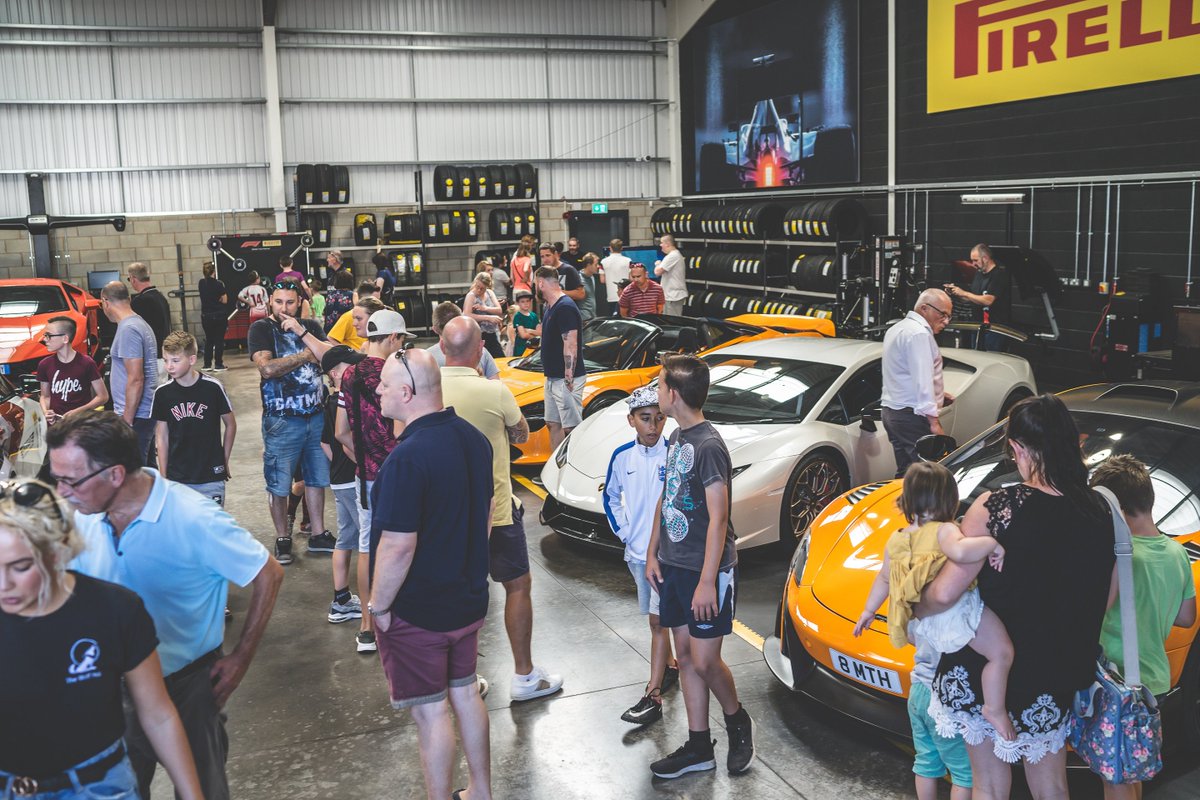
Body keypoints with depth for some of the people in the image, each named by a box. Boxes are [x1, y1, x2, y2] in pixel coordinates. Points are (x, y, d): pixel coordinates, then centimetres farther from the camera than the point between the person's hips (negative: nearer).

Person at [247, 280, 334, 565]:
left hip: (317, 416, 4)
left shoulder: (311, 326, 7)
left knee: (317, 478, 14)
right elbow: (267, 368, -19)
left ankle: (318, 535, 26)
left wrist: (301, 332, -16)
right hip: (282, 421, -4)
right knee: (279, 485, 5)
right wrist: (307, 355, -10)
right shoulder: (261, 329, -5)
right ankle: (282, 538, 20)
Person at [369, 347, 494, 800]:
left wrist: (378, 606, -13)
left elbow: (398, 546, -26)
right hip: (468, 600, 8)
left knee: (430, 712, 7)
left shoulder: (408, 457, -26)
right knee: (465, 693, 21)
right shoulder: (473, 439, 0)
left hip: (417, 611, -8)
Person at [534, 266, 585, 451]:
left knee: (571, 428, -7)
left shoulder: (565, 307, -17)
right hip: (552, 377, 10)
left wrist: (568, 379, -24)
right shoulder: (549, 307, 14)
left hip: (566, 379, -10)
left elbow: (570, 345, -22)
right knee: (553, 424, 14)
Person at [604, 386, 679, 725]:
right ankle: (670, 667, 39)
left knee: (658, 621, -5)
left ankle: (653, 696, -2)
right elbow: (611, 496, 16)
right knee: (655, 617, 18)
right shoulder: (622, 456, 0)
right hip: (636, 551, 5)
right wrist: (622, 530, 7)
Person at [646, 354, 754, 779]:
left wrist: (707, 580, -21)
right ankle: (698, 747, 22)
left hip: (706, 569, -8)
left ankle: (738, 723, 24)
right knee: (685, 655, 12)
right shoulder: (677, 439, 9)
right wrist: (653, 552, 15)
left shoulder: (709, 446, -19)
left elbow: (718, 518, -20)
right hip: (674, 566, 9)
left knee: (704, 661, -4)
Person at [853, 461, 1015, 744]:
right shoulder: (944, 530, -11)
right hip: (955, 615, -7)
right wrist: (992, 543, -20)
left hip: (920, 623, 7)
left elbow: (883, 578, 19)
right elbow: (959, 551, -35)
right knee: (1002, 652, -1)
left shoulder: (895, 540, 9)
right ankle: (994, 710, -2)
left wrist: (869, 610, 31)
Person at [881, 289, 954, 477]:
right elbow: (922, 380, -20)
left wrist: (936, 394, 24)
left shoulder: (897, 329, 20)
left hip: (892, 411, 10)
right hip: (911, 416, -10)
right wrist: (934, 421, -21)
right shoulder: (919, 333, -12)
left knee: (906, 472, 11)